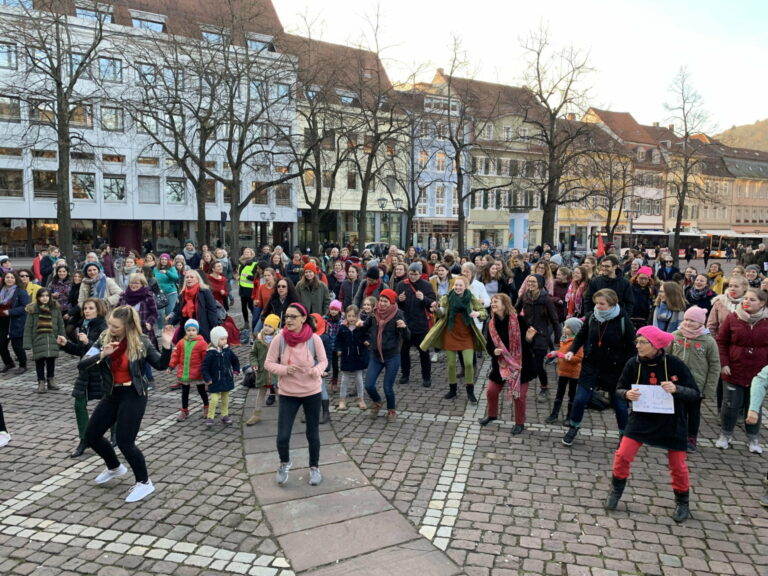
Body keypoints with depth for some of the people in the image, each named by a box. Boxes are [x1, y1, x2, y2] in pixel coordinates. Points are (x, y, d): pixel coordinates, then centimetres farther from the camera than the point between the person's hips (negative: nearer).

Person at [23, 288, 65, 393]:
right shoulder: (33, 309, -4)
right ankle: (41, 382, 11)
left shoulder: (55, 308, 2)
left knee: (51, 360, 8)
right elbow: (28, 327, -4)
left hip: (52, 339, 2)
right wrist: (27, 343, -8)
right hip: (38, 339, -2)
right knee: (40, 361, 3)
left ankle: (51, 380, 21)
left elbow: (60, 325, 7)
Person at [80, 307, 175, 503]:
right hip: (112, 394, 6)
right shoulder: (104, 339, -4)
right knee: (91, 436, 14)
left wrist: (166, 346, -22)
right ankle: (115, 468, 41)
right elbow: (81, 365, -11)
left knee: (124, 441, -8)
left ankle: (144, 483, 12)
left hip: (133, 395, -6)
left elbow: (160, 365, -5)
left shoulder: (141, 342, -13)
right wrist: (102, 355, -28)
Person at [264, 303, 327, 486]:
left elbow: (323, 361, -4)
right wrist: (284, 369, -23)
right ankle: (284, 463, 30)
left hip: (312, 392, 0)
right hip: (287, 393, 0)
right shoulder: (279, 339, -12)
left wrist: (317, 370, -26)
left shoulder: (314, 338, -14)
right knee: (282, 436, -3)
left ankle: (314, 467, 37)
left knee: (313, 434, 12)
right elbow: (268, 363, -5)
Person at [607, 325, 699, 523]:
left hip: (671, 423, -1)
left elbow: (695, 394, -10)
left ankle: (682, 503, 35)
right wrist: (627, 394, -23)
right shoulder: (633, 364, -11)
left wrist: (676, 389, -30)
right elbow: (619, 388, 0)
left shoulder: (675, 364, -16)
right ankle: (616, 491, 20)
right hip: (641, 419, 1)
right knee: (622, 456, -6)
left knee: (677, 465, 9)